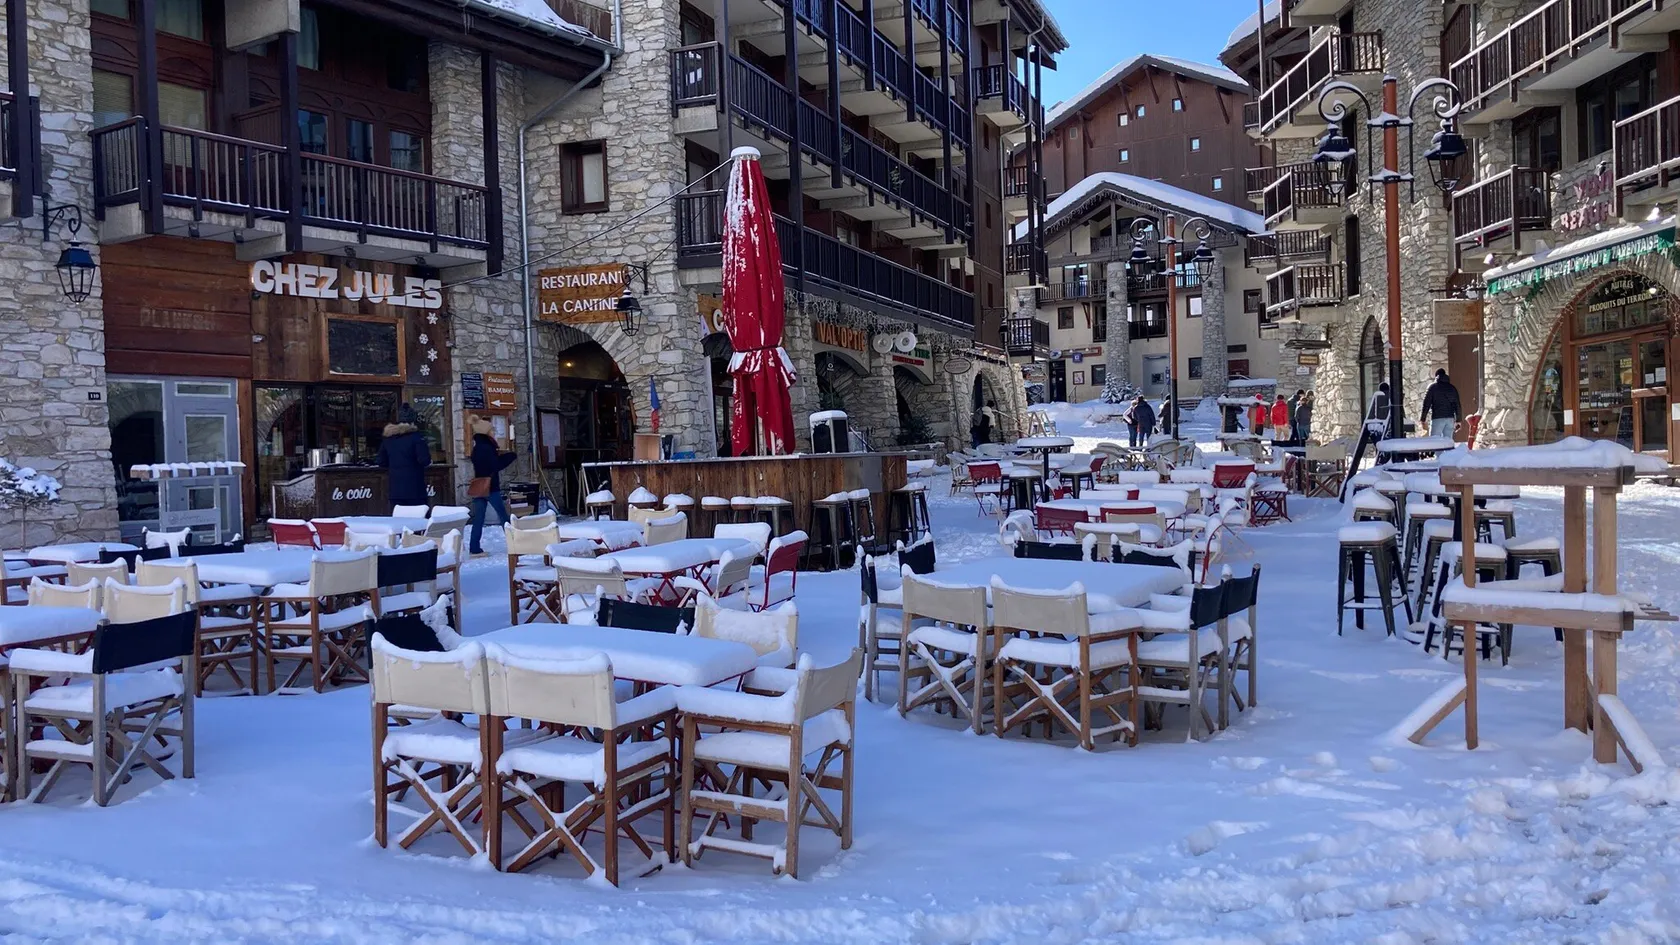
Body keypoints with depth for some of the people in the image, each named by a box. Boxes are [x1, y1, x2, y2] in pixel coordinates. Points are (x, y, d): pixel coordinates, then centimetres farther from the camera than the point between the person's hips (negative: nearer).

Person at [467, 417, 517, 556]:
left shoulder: (476, 448, 13)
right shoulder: (486, 448, -15)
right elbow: (497, 466, -18)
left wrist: (497, 455, 11)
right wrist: (511, 456, -9)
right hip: (490, 487, -8)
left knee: (478, 518, 3)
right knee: (503, 515, 4)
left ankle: (474, 548, -2)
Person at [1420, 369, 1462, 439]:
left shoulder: (1432, 387, 0)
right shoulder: (1452, 388, 13)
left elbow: (1426, 404, -5)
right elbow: (1457, 405, 13)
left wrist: (1422, 419, -3)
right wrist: (1458, 420, 18)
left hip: (1437, 418, -5)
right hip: (1450, 418, 5)